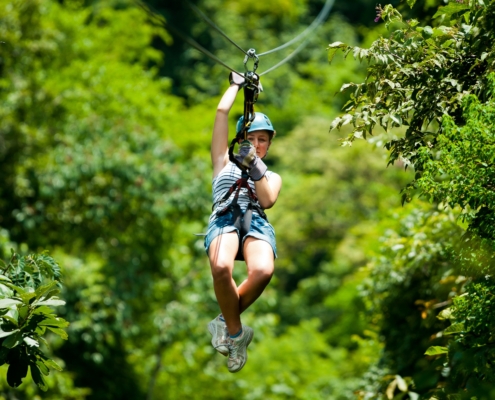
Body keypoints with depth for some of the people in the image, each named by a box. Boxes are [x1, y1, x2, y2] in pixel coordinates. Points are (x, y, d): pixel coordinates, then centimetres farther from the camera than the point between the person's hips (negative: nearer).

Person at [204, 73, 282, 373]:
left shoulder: (272, 177, 31)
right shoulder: (225, 163, 30)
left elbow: (267, 200, 7)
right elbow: (222, 111, 26)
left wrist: (255, 166, -1)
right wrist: (237, 84, 37)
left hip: (257, 221, 1)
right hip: (224, 219, -1)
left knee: (263, 270, -38)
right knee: (221, 267, -39)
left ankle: (226, 322, -12)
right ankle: (236, 333, -16)